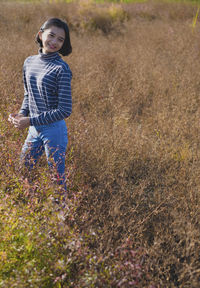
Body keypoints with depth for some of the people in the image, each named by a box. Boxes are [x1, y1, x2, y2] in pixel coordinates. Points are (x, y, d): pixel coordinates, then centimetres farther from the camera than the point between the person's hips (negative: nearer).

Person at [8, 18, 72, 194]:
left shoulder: (61, 69, -15)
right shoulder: (29, 62, 5)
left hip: (54, 130, -7)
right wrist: (22, 113, -2)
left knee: (57, 180, 5)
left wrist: (30, 121, -17)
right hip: (34, 130, 7)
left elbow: (65, 110, -17)